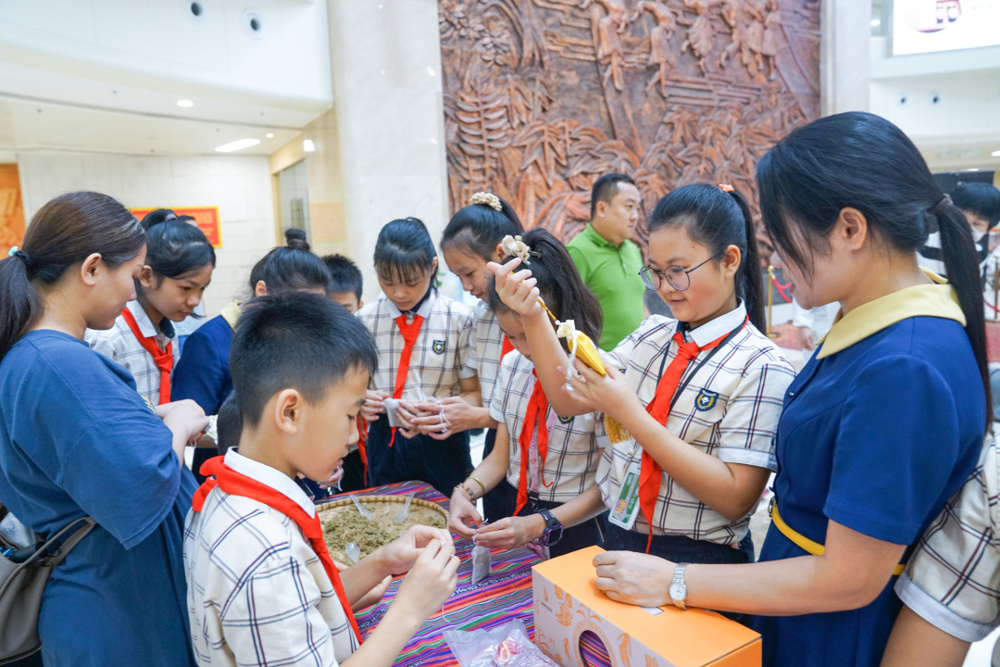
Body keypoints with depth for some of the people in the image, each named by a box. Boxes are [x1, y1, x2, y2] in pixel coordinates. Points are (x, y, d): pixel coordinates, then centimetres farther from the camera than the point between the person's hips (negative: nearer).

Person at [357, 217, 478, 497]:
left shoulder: (458, 319, -7)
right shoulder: (364, 320, 1)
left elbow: (473, 393, -6)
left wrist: (443, 418, -25)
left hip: (442, 445, -2)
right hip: (384, 443, 2)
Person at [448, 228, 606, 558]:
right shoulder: (512, 364, -1)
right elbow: (500, 456, 5)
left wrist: (541, 524, -23)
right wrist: (465, 493, -13)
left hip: (575, 529, -5)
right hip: (511, 513, 5)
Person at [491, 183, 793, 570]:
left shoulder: (761, 367, -13)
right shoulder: (653, 335, 6)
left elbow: (736, 498, -20)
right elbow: (570, 399, 2)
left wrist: (631, 415, -23)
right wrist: (533, 317, -10)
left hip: (698, 562, -4)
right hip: (618, 540, 5)